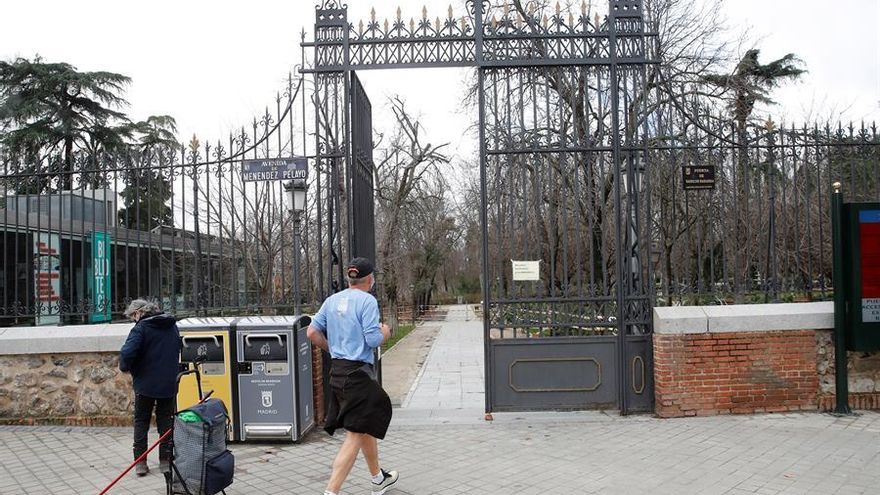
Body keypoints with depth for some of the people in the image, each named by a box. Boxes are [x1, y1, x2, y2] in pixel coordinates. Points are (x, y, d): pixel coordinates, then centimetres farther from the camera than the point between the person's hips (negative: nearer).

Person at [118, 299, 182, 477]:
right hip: (169, 383, 4)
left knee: (141, 422, 10)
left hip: (146, 384, -4)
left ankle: (140, 463, 10)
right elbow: (178, 350, 18)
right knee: (166, 422, 12)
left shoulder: (141, 328, -13)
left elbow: (127, 353, -23)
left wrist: (125, 367, -5)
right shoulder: (172, 326, 7)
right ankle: (165, 461, 14)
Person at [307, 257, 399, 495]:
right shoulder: (367, 300, -12)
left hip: (337, 370, 9)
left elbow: (312, 332, 9)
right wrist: (385, 333, 4)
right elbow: (373, 340, -17)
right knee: (355, 436, -6)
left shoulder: (332, 300, 9)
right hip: (358, 373, -9)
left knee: (369, 425, 23)